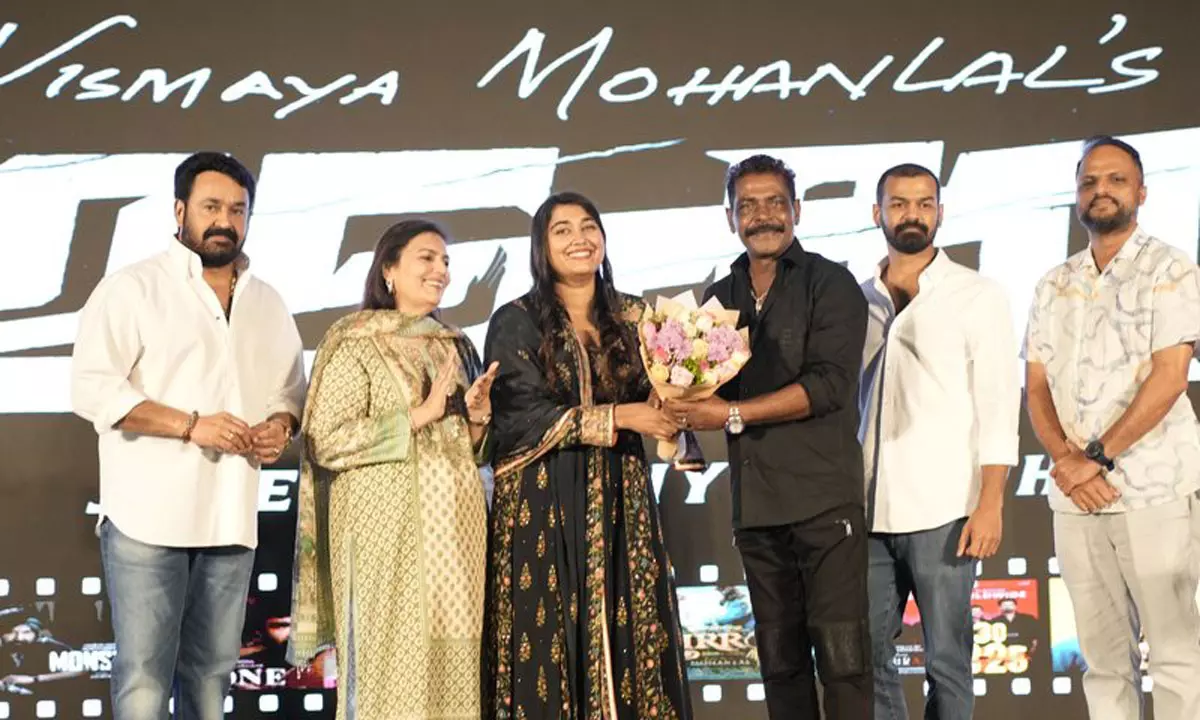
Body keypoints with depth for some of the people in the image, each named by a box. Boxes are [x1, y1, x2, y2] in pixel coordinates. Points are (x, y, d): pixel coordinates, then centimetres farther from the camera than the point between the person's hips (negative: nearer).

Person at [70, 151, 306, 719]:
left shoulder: (267, 304, 16)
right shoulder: (132, 288, -2)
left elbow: (291, 388, 24)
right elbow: (92, 389, -10)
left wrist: (282, 424, 0)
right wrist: (192, 426, -18)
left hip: (231, 518, 5)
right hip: (149, 517, -5)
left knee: (212, 671, 10)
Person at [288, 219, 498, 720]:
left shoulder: (454, 346, 15)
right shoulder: (355, 342, -4)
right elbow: (327, 441, -13)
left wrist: (479, 419, -2)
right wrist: (418, 416, -16)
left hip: (454, 526, 6)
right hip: (389, 525, -6)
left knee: (449, 653, 5)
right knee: (391, 655, -4)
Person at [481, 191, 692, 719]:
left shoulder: (631, 316, 11)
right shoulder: (516, 323, -2)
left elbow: (653, 399, 14)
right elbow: (522, 417, -11)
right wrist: (615, 417, -15)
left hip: (619, 501, 4)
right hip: (542, 503, -3)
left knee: (626, 634, 1)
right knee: (549, 641, -3)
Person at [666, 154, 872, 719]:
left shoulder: (830, 285, -3)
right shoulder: (719, 299, 14)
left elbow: (829, 383, -14)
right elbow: (709, 391, 13)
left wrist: (733, 414, -16)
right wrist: (688, 408, -11)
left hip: (824, 497, -5)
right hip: (755, 502, 5)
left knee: (841, 652, -7)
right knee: (780, 657, 11)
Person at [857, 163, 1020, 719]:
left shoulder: (977, 296, 1)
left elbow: (997, 403, -4)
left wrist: (990, 503, -12)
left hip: (941, 511, -4)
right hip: (867, 510, 4)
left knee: (947, 659, 1)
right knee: (868, 654, 7)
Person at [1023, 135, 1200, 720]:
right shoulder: (1053, 287, 15)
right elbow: (1035, 387, 10)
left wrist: (1099, 457, -14)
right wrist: (1064, 459, -8)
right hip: (1073, 497, 5)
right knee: (1103, 656, 9)